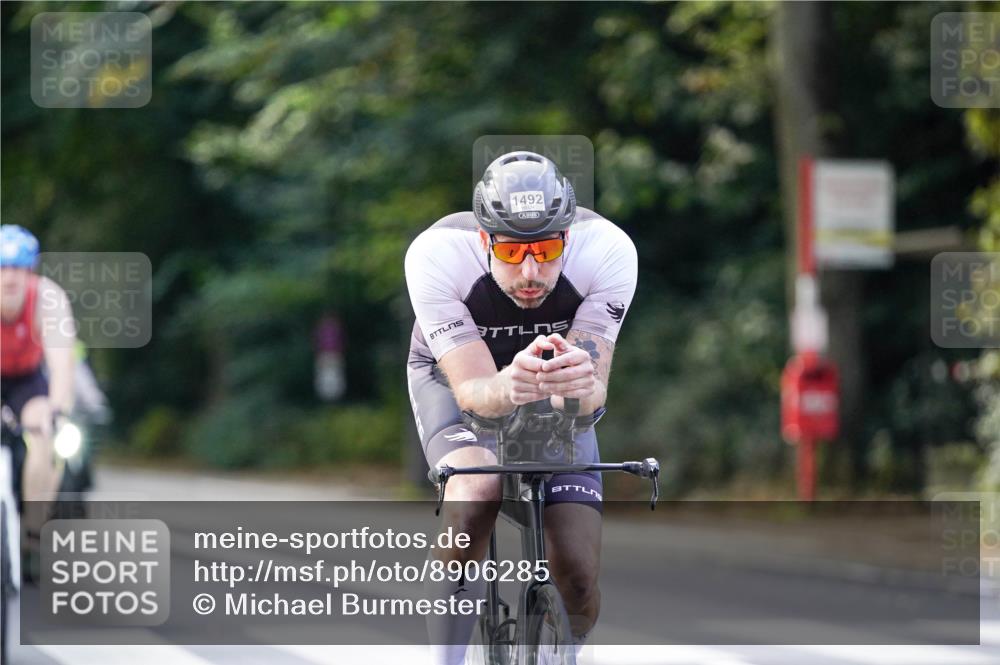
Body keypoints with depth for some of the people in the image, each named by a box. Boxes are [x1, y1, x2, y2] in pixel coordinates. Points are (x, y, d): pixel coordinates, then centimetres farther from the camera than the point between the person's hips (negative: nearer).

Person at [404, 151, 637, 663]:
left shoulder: (609, 251, -31)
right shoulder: (435, 256, -34)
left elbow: (595, 387, -34)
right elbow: (472, 389, -37)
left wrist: (582, 388, -58)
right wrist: (508, 388, -61)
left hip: (560, 394, 2)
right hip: (456, 377, -2)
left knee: (578, 577, -13)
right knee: (475, 494, -35)